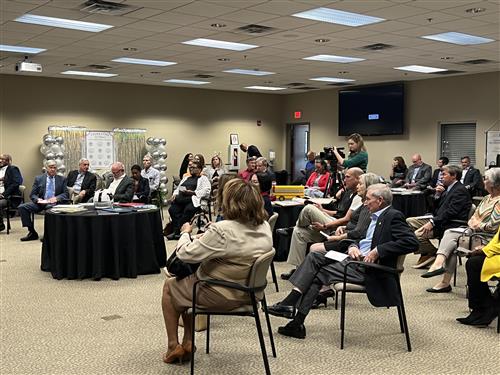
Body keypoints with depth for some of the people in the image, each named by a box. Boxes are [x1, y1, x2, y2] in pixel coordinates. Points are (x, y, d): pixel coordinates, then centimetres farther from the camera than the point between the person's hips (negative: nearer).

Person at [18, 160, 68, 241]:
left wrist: (57, 198, -14)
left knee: (51, 208, -40)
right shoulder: (38, 179, 13)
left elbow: (66, 193, 6)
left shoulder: (62, 179, 12)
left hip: (54, 203, -3)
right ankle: (32, 232, -13)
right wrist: (37, 199, -14)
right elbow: (32, 194, 9)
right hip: (40, 202, 3)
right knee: (22, 207, -19)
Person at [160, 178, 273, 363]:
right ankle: (188, 343, 27)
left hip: (221, 296, -8)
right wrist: (206, 237, 8)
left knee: (169, 286, 18)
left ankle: (173, 347, 25)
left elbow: (185, 254, -23)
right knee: (186, 281, 27)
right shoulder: (265, 227, -5)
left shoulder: (222, 230, -31)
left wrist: (185, 232, -3)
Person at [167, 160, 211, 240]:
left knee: (188, 210, -36)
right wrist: (174, 195, 6)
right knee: (172, 209, -26)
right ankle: (177, 231, -28)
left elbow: (206, 190, -1)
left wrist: (193, 192, -12)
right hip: (181, 199, 5)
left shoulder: (203, 179, 16)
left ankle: (177, 231, -31)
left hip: (193, 199, -5)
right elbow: (178, 189, 30)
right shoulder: (185, 178, 36)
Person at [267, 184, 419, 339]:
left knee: (319, 273, -15)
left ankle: (297, 322, -9)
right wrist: (352, 247, 0)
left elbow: (412, 242, -19)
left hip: (368, 266, -9)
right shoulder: (375, 217, 20)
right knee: (314, 257, -3)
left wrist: (377, 251, -20)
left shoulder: (393, 216, -7)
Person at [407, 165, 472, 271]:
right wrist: (438, 195, 3)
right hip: (438, 219, 10)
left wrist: (432, 222, -25)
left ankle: (432, 253, 2)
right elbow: (437, 208, 20)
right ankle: (425, 254, 6)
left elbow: (451, 211, -22)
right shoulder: (448, 189, 17)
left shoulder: (460, 191, -12)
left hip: (449, 224, -10)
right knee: (409, 221, 5)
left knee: (417, 234, -25)